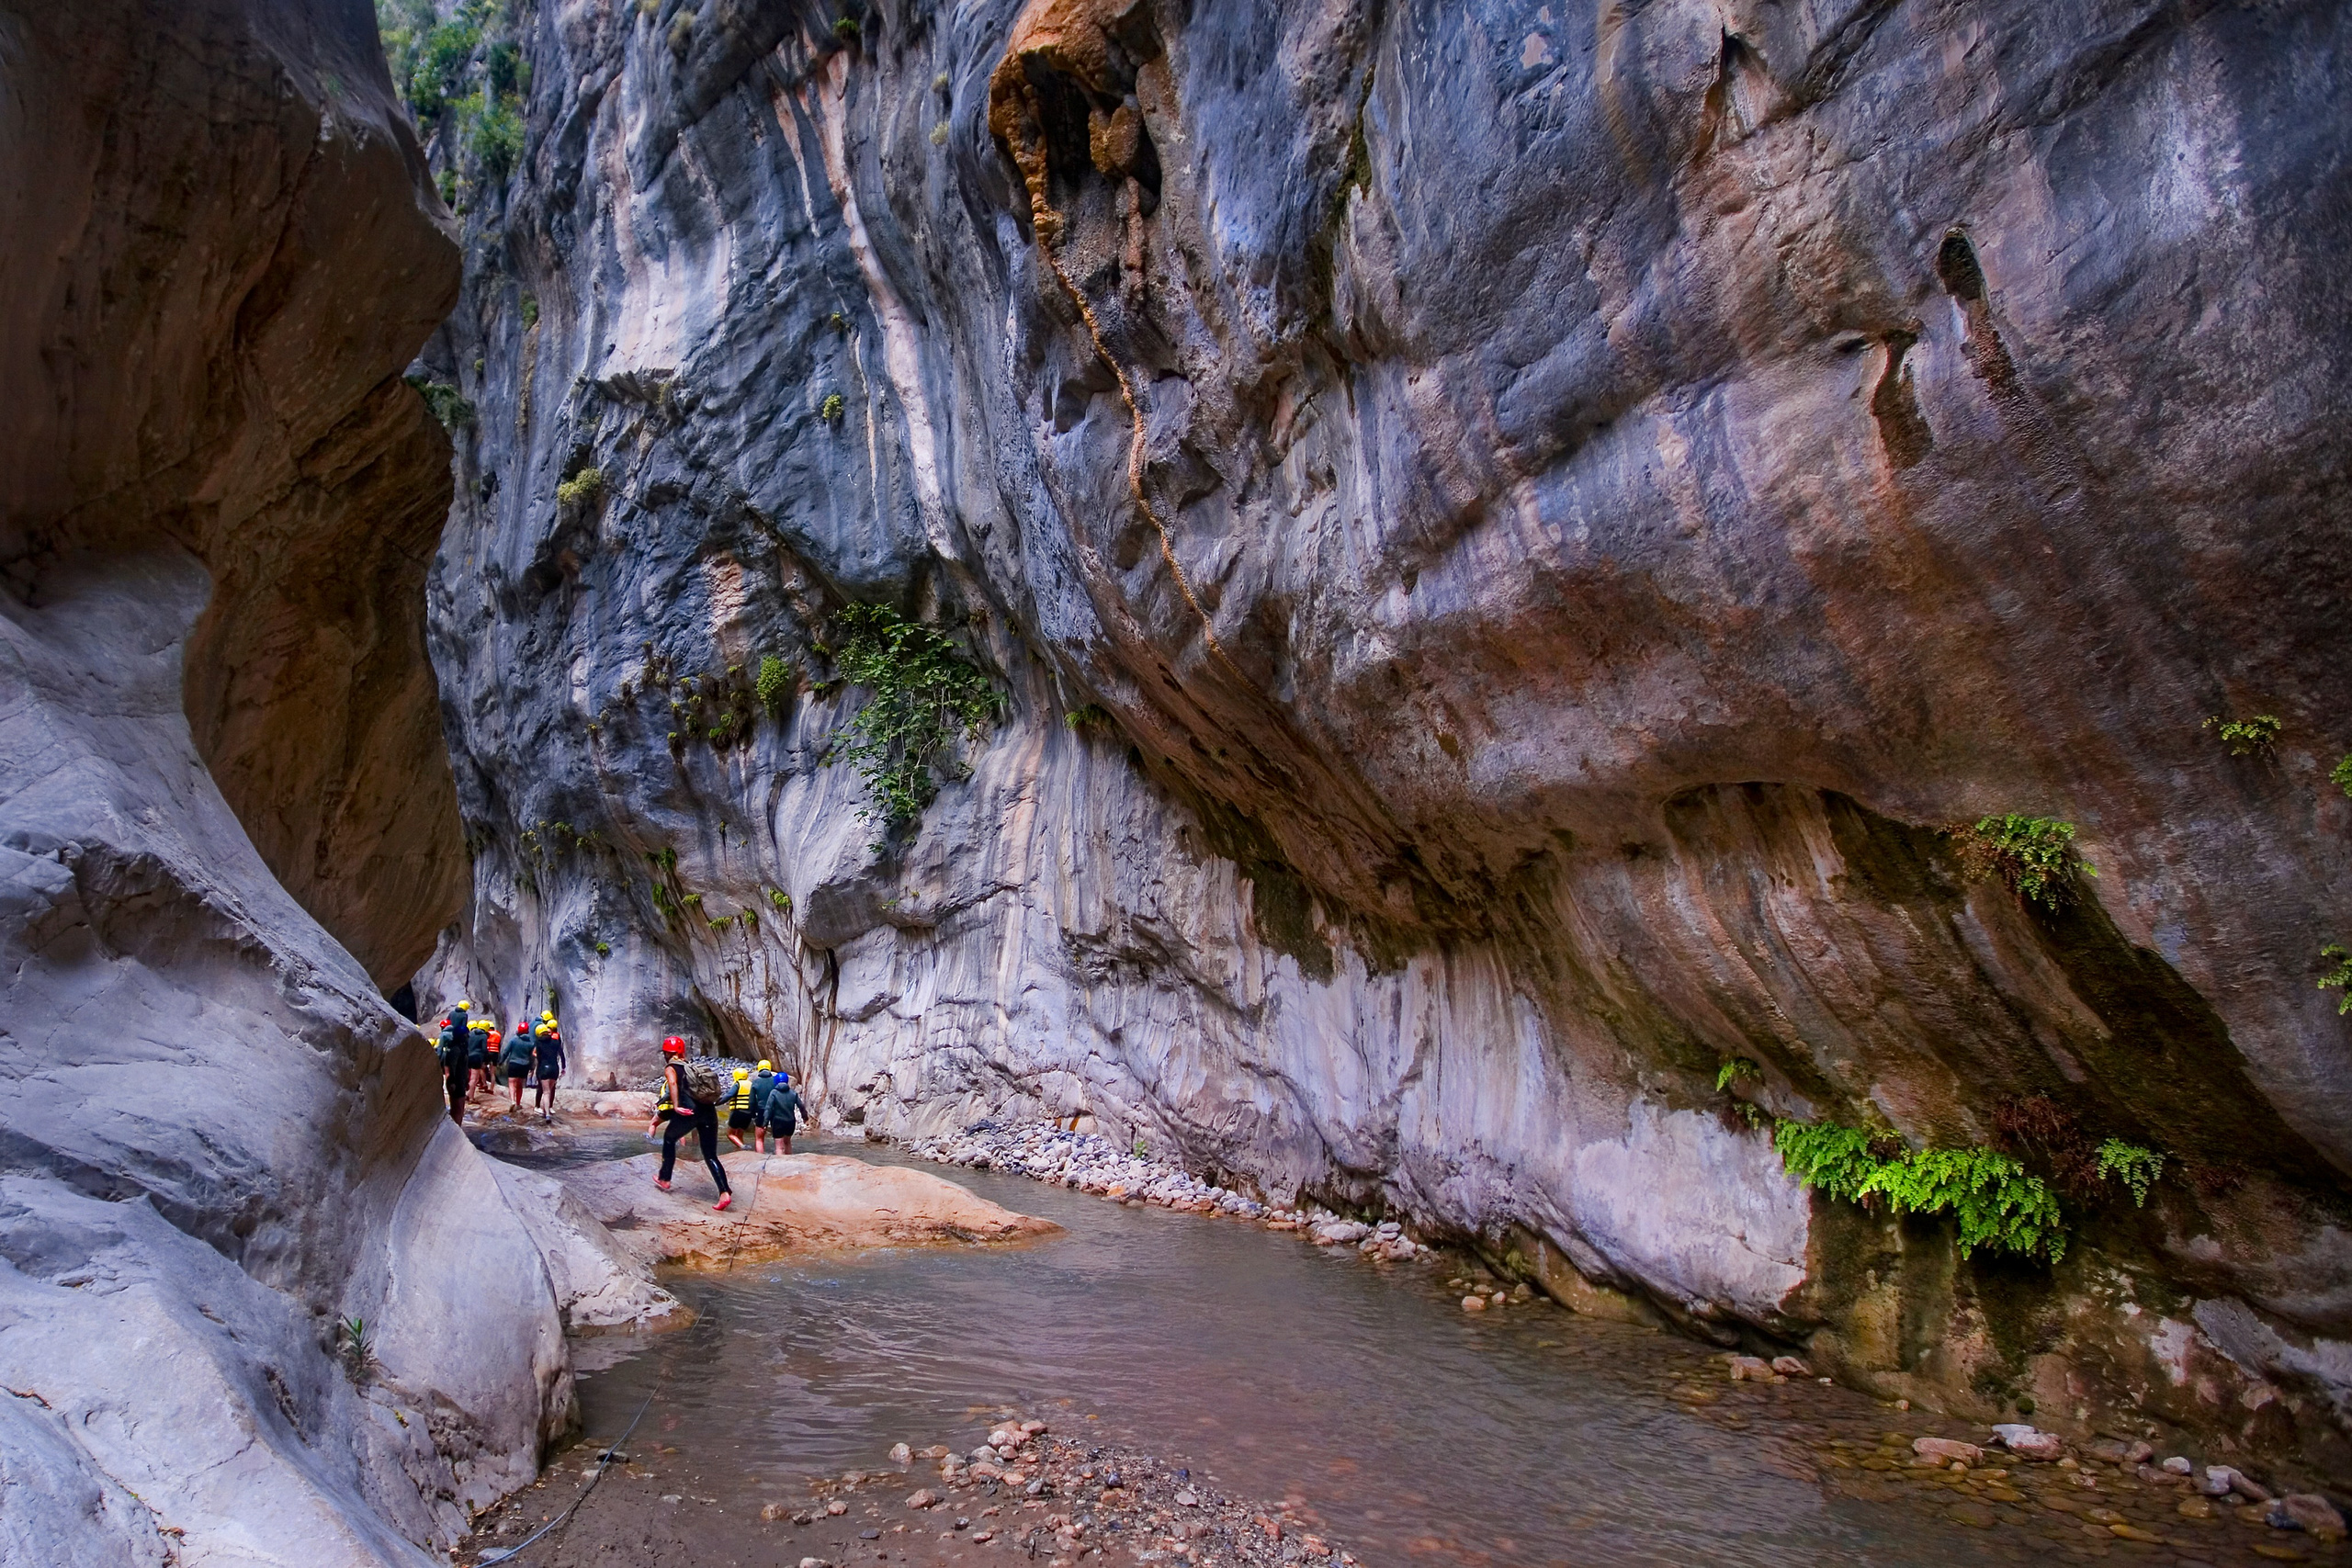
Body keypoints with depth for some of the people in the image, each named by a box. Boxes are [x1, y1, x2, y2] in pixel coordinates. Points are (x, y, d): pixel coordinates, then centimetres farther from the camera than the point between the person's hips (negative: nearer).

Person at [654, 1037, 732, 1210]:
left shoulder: (670, 1068, 8)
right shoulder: (693, 1066, 26)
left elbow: (673, 1083, -15)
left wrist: (676, 1106, -24)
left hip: (689, 1110, -5)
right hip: (709, 1111, 5)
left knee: (669, 1139, 26)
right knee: (711, 1156, 7)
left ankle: (664, 1180, 35)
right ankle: (725, 1193, -11)